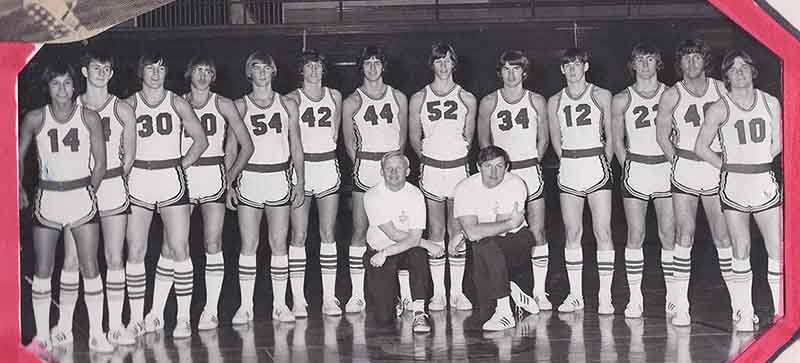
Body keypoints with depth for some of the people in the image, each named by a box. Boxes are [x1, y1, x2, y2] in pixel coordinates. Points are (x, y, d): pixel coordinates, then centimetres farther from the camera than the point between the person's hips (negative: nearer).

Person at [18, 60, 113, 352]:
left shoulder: (89, 118, -3)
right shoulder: (35, 119, -2)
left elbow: (100, 163, 3)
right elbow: (18, 157, 10)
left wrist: (89, 191, 3)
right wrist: (19, 190, 7)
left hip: (82, 197, -1)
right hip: (47, 199, 1)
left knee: (90, 267, -2)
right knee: (42, 270, 4)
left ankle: (97, 334, 5)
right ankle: (42, 336, 13)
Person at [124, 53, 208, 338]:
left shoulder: (177, 104, 4)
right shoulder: (129, 105, 4)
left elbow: (201, 140, 6)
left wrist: (181, 166, 1)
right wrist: (126, 170, -3)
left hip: (172, 181, 0)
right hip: (138, 183, 0)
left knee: (178, 249, -4)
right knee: (135, 251, 0)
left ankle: (183, 318, 4)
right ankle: (136, 318, 10)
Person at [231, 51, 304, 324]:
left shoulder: (287, 105, 9)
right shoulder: (240, 106, 5)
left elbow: (296, 147, 10)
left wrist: (300, 183, 5)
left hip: (279, 179, 1)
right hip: (249, 179, -1)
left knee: (279, 244, 2)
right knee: (248, 245, 0)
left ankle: (280, 305, 10)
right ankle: (245, 306, 7)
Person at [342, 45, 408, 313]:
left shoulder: (398, 98, 10)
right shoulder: (352, 102, 5)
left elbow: (402, 136, 13)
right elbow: (349, 143, 7)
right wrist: (361, 165, -1)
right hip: (365, 167, -1)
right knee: (360, 230, -3)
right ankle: (357, 295, 0)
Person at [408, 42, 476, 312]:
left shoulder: (466, 99, 5)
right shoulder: (419, 99, 4)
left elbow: (468, 137, 12)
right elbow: (414, 137, 11)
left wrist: (456, 155, 7)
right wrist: (428, 157, 7)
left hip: (459, 168, 0)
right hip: (431, 169, 0)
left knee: (457, 232, 2)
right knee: (435, 231, 2)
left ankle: (457, 292, 9)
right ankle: (438, 292, 8)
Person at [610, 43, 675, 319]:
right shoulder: (622, 100, 5)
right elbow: (617, 142, 11)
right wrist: (628, 168, 3)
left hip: (666, 168, 0)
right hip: (636, 169, 0)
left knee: (669, 234, -1)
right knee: (635, 235, -2)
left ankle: (673, 296, 8)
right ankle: (635, 298, 4)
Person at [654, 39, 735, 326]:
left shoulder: (722, 90, 3)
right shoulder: (671, 96, -1)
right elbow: (662, 135, 7)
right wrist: (679, 162, 2)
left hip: (717, 171, 1)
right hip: (684, 172, -1)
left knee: (724, 238, 2)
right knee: (684, 237, -5)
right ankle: (680, 304, 0)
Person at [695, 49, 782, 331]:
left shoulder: (771, 103, 6)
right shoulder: (720, 109, -3)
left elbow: (777, 144, 14)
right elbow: (701, 147, 1)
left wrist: (756, 163, 7)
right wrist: (728, 166, 2)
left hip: (765, 181, 2)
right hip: (733, 184, -2)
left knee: (778, 250, -3)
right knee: (741, 252, 0)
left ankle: (782, 313, 5)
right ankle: (743, 314, 8)